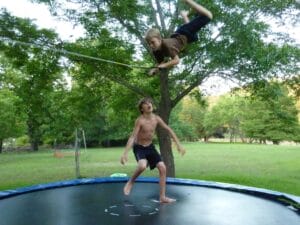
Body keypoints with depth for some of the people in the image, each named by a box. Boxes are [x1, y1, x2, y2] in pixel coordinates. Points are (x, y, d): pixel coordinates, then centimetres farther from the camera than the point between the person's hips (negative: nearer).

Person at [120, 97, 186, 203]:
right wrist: (125, 153, -37)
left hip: (150, 147, 6)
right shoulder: (140, 120, -23)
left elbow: (169, 130, 1)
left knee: (162, 168, -6)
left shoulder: (156, 118, -8)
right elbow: (132, 137, -28)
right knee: (142, 166, -34)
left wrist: (178, 145, -2)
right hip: (139, 148, -5)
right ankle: (130, 182, -4)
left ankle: (162, 197, 5)